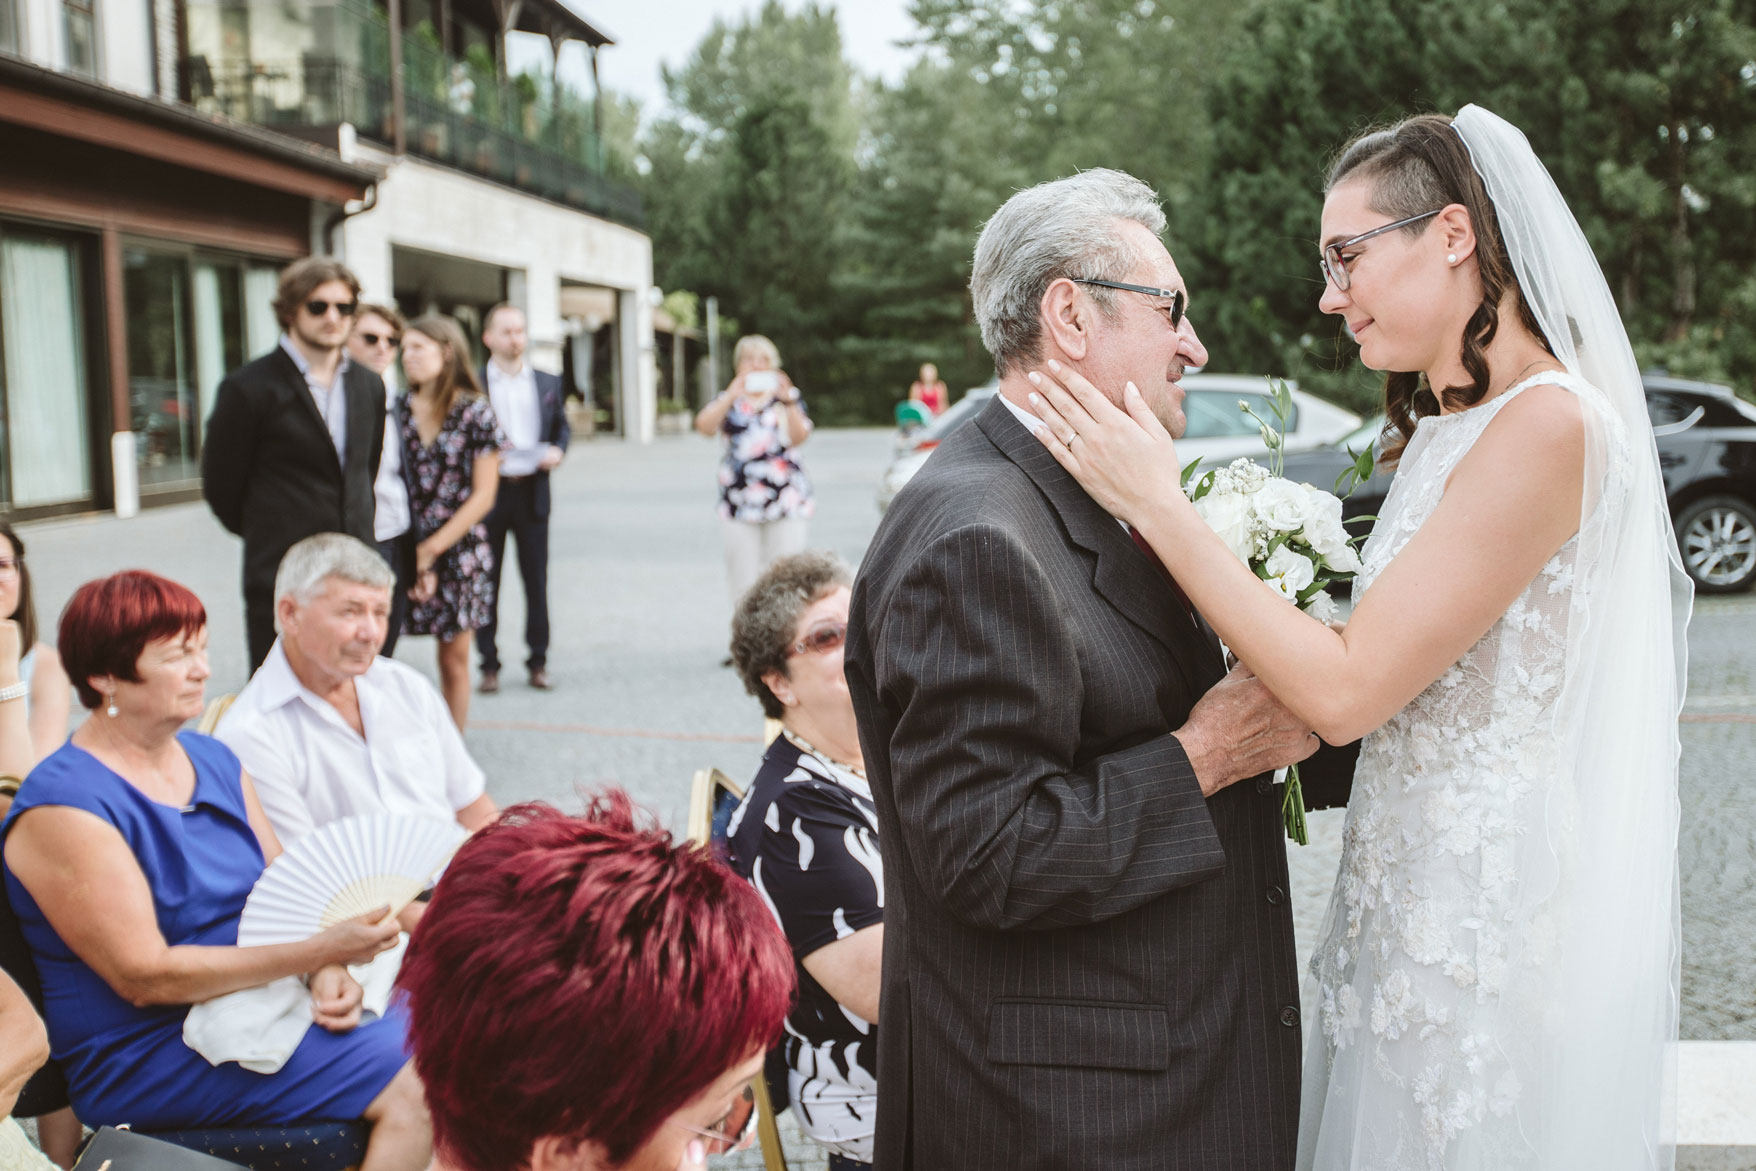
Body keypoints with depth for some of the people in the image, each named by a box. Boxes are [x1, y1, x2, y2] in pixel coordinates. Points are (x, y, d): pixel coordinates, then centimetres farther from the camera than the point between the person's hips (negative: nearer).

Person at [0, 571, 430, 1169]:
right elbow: (145, 975, -19)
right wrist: (316, 952, -25)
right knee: (414, 1087, -22)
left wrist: (328, 973, -11)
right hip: (143, 1056, -8)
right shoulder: (63, 807, -14)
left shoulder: (215, 760, 11)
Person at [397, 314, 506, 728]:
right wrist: (416, 555, -6)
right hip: (406, 548, 2)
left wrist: (432, 548, -7)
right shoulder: (399, 410, 6)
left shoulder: (476, 413, -2)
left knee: (455, 658, 4)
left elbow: (483, 496, -3)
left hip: (459, 548, -2)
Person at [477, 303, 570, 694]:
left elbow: (563, 426, 16)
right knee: (486, 582, 3)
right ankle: (489, 664, 11)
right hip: (488, 492, -2)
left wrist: (557, 451, -4)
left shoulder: (548, 382, 10)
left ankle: (538, 661, 14)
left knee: (537, 581, 5)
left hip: (532, 491, 2)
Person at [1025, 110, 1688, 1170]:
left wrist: (1161, 505, -18)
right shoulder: (1441, 429, 10)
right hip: (1412, 899, 8)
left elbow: (1348, 690, -22)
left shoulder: (1549, 424, -19)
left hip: (1497, 925, -8)